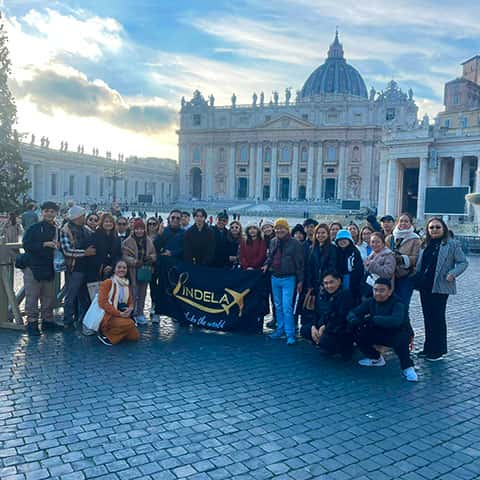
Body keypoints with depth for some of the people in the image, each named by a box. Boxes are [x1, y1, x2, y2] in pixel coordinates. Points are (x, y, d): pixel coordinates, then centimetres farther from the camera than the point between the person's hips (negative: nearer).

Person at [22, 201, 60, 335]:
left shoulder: (57, 229, 11)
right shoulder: (34, 228, -3)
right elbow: (26, 245, -12)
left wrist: (57, 246, -4)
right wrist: (44, 244, -17)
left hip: (49, 268, 5)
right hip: (33, 267, -5)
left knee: (49, 297, 9)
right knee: (32, 297, -1)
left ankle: (47, 320, 22)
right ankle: (32, 323, 7)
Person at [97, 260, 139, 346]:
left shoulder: (127, 284, 13)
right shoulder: (107, 282, -8)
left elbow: (130, 301, 14)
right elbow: (102, 302, -16)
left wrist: (130, 309, -12)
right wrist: (119, 313, -22)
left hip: (122, 316, 7)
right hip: (107, 316, -7)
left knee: (135, 337, -4)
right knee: (130, 323, -30)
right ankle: (105, 334, -13)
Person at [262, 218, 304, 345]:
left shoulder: (294, 244, -10)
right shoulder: (273, 242, 6)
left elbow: (299, 263, -8)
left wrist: (300, 280, -9)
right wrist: (266, 265, 1)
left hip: (288, 279, -6)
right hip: (275, 278, 6)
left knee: (287, 307, -10)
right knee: (278, 306, 15)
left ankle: (290, 334, -2)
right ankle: (280, 329, 29)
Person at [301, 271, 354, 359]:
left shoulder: (345, 295, -15)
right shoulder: (322, 295, 7)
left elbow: (342, 319, -22)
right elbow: (315, 313, 10)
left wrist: (325, 327, -21)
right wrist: (313, 327, -9)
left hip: (342, 332, -7)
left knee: (325, 341, -32)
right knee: (304, 330, -5)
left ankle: (346, 348, -1)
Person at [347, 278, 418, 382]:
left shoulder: (397, 304, -23)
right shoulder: (371, 302, -6)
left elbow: (396, 320, -43)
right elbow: (352, 314, -9)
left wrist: (372, 319, -43)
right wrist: (356, 321, -34)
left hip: (398, 334, -5)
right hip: (380, 334, 6)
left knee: (400, 340, -39)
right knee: (358, 334, -16)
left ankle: (407, 368, -12)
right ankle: (376, 358, 11)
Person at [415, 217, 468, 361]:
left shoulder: (452, 244, -3)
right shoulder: (425, 245, 13)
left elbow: (463, 262, -4)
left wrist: (453, 274, -18)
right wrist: (417, 278, 7)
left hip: (440, 287, -6)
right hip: (425, 286, 6)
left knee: (438, 317, 0)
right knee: (428, 317, 12)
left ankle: (438, 350, 12)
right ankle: (428, 347, 23)